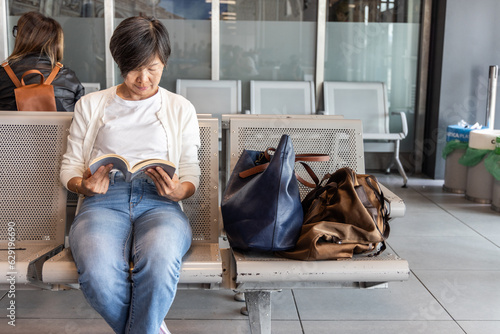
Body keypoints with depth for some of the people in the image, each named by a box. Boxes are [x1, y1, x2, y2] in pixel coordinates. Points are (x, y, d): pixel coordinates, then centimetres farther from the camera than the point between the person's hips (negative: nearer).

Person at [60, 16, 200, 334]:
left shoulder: (181, 109, 18)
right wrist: (85, 186, -8)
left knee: (160, 265, -38)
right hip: (103, 200, 1)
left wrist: (179, 190, -11)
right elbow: (70, 165, 16)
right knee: (98, 275, -34)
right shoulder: (91, 105, 19)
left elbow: (191, 172, 13)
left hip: (159, 203, 0)